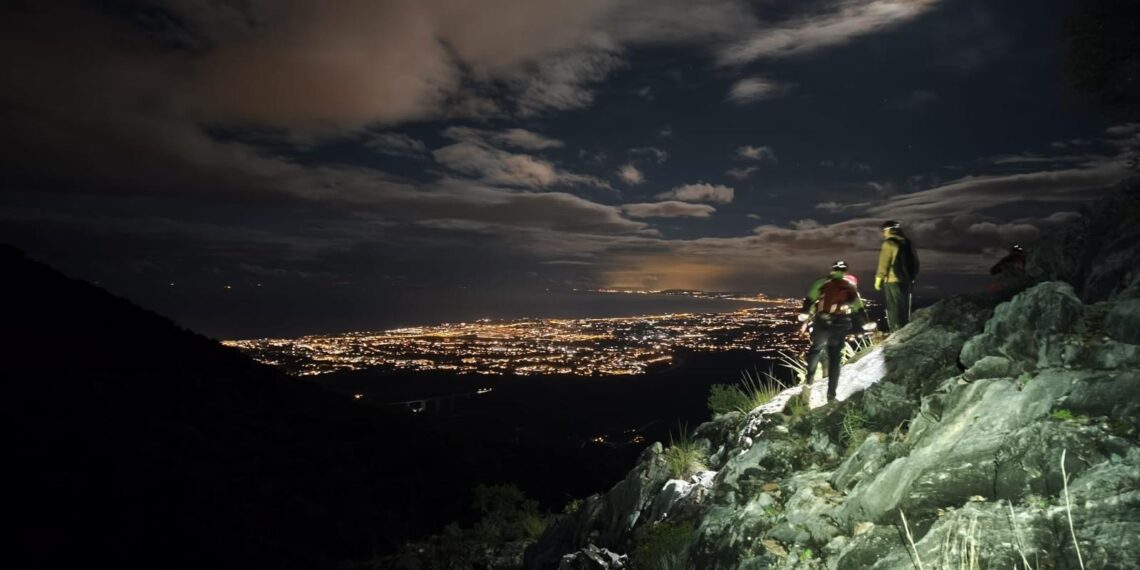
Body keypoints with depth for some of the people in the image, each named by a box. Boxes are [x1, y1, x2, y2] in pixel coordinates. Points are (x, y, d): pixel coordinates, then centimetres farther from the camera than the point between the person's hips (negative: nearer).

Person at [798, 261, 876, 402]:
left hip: (822, 322, 0)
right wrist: (866, 323, 20)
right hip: (841, 325, 0)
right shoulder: (851, 287, 14)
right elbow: (859, 307, 12)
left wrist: (804, 314, 3)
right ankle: (831, 393, 4)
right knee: (834, 358, 5)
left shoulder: (822, 283, 11)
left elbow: (810, 299, 2)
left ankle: (809, 380, 11)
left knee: (815, 350, 21)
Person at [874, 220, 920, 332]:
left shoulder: (889, 244, -12)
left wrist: (878, 279, -8)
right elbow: (915, 262, 15)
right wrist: (912, 277, 22)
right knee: (904, 308, 16)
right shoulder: (908, 242, 10)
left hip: (892, 281, -7)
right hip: (907, 280, 7)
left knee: (894, 308, -3)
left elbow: (883, 264, -15)